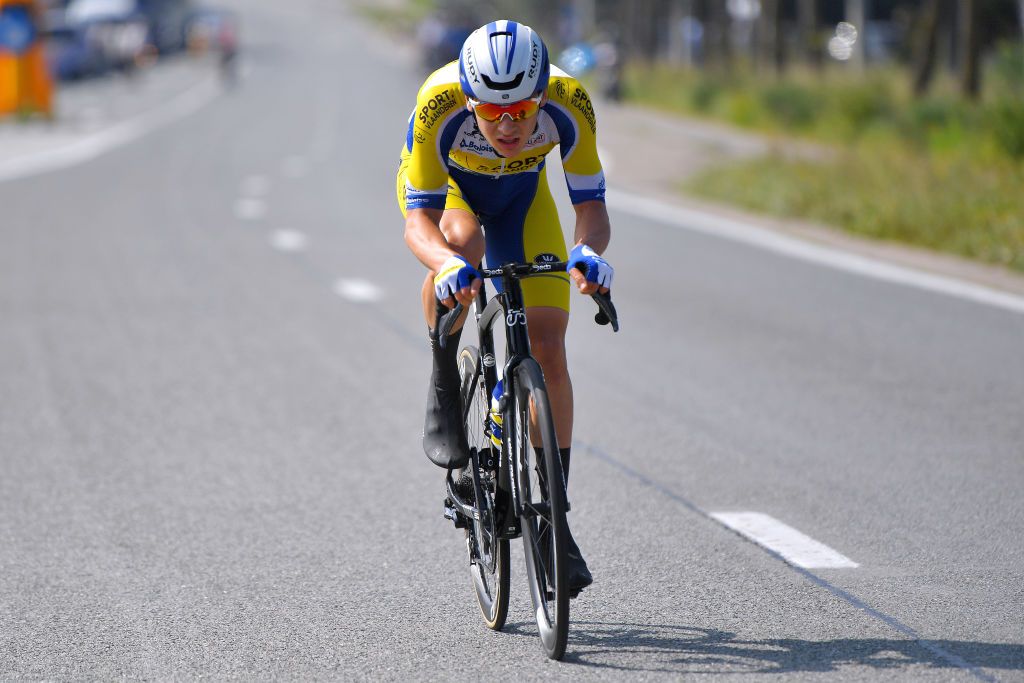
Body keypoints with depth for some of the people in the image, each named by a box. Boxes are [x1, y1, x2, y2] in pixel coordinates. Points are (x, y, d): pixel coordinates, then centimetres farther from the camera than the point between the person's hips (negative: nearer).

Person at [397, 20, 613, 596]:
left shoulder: (569, 103, -36)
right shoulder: (439, 107, -39)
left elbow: (592, 206, -29)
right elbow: (419, 219, -36)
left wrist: (589, 252, -52)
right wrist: (447, 265, -57)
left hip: (521, 192, 2)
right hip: (444, 184, -2)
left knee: (548, 348, -10)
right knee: (462, 242, -39)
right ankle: (444, 387, -13)